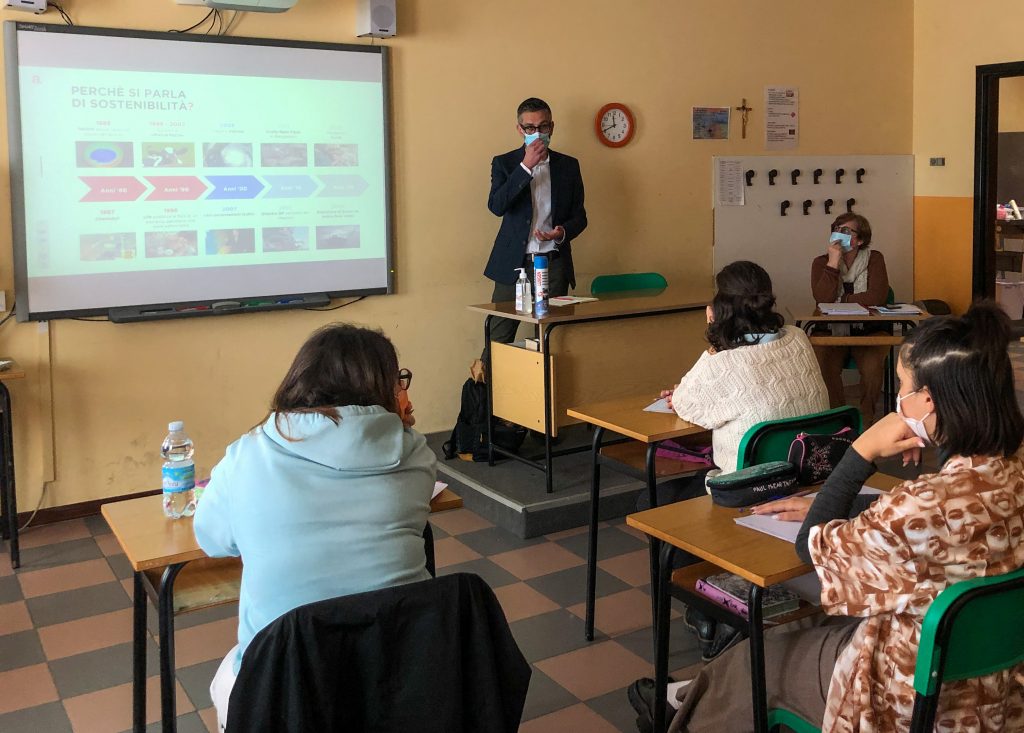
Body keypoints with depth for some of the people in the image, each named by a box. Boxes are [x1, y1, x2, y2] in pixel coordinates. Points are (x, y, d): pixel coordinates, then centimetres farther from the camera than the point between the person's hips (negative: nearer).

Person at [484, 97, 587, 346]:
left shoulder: (568, 165, 10)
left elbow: (579, 215, 12)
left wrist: (563, 232, -11)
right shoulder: (504, 163, 5)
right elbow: (496, 206, -11)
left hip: (554, 263, 2)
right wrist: (526, 166, -16)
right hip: (514, 262, -1)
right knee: (499, 339, -3)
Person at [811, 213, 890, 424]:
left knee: (872, 367, -29)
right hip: (831, 331, 0)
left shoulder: (874, 259, 3)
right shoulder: (821, 262, 5)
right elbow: (823, 299, -13)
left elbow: (877, 297, -12)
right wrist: (833, 262, -15)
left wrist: (840, 301, -10)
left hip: (867, 331, 0)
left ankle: (866, 419, -8)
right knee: (823, 366, -30)